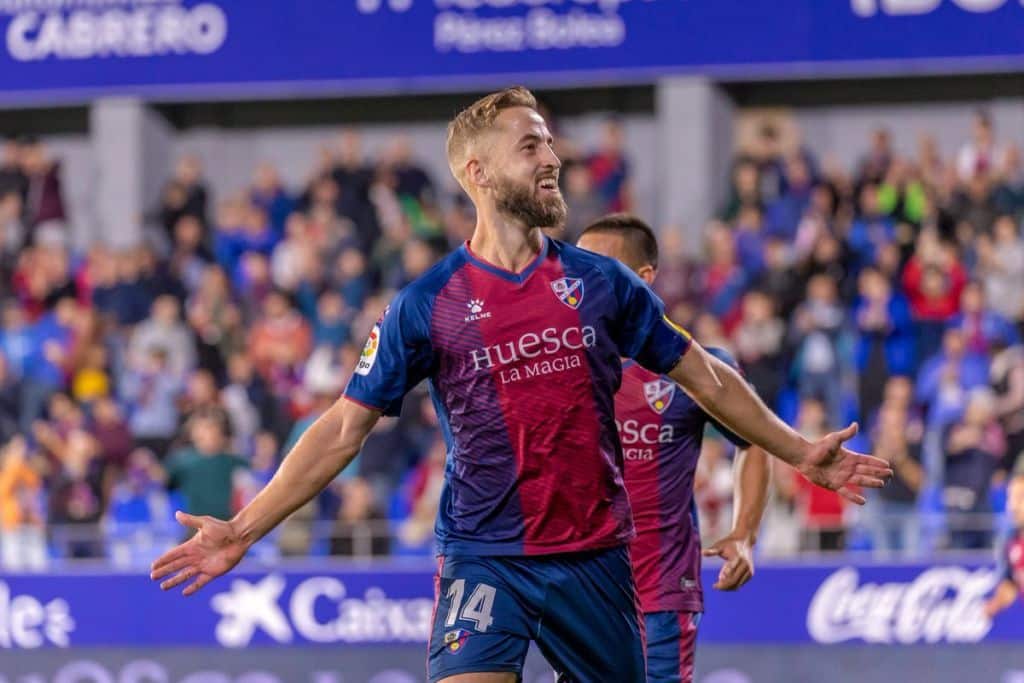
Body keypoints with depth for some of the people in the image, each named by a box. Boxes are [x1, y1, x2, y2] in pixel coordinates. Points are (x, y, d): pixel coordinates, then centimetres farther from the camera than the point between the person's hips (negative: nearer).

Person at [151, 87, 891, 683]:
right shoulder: (428, 304, -3)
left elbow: (706, 377, 15)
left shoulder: (600, 282, 4)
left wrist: (799, 453, 15)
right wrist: (244, 529, -8)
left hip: (595, 556, 3)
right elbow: (344, 428, -1)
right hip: (484, 558, -3)